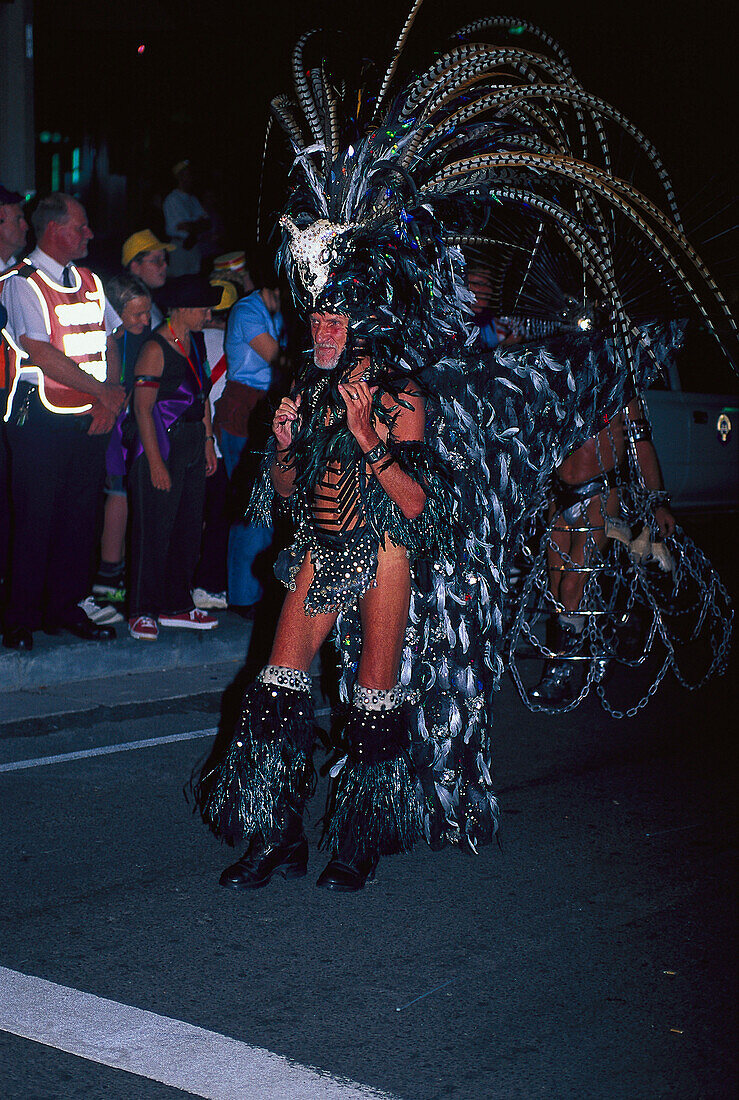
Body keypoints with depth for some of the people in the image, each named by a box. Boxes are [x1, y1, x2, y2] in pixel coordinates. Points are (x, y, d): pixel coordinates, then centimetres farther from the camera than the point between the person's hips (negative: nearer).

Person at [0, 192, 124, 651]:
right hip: (42, 419, -6)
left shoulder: (90, 281, 16)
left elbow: (109, 343, 15)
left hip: (92, 418, 6)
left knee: (82, 515, 8)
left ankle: (65, 608, 19)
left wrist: (112, 397, -2)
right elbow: (41, 353, -15)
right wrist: (102, 390, -11)